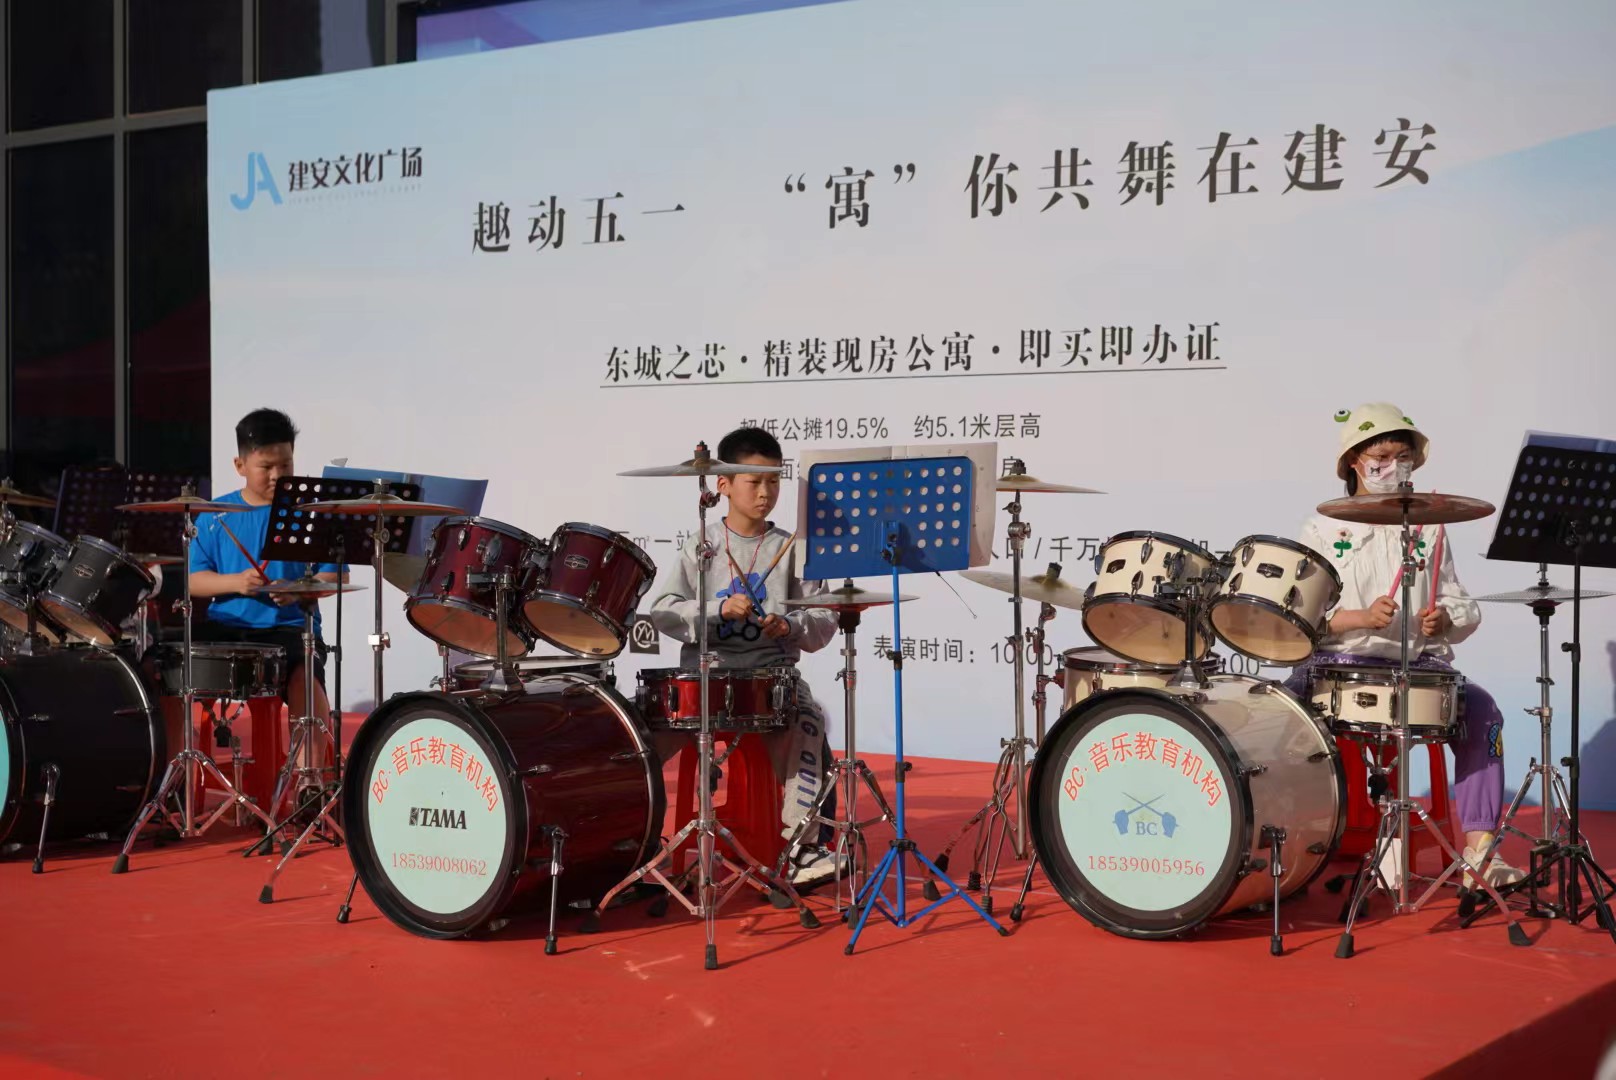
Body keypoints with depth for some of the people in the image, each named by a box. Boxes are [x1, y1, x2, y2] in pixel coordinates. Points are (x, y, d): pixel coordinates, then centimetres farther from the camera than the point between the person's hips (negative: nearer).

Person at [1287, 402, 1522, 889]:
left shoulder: (1426, 527, 18)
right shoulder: (1324, 528, 8)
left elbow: (1462, 605, 15)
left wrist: (1445, 619, -9)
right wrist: (1360, 617, -19)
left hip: (1418, 661, 2)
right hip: (1340, 661, -2)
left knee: (1481, 710, -24)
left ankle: (1478, 847, -20)